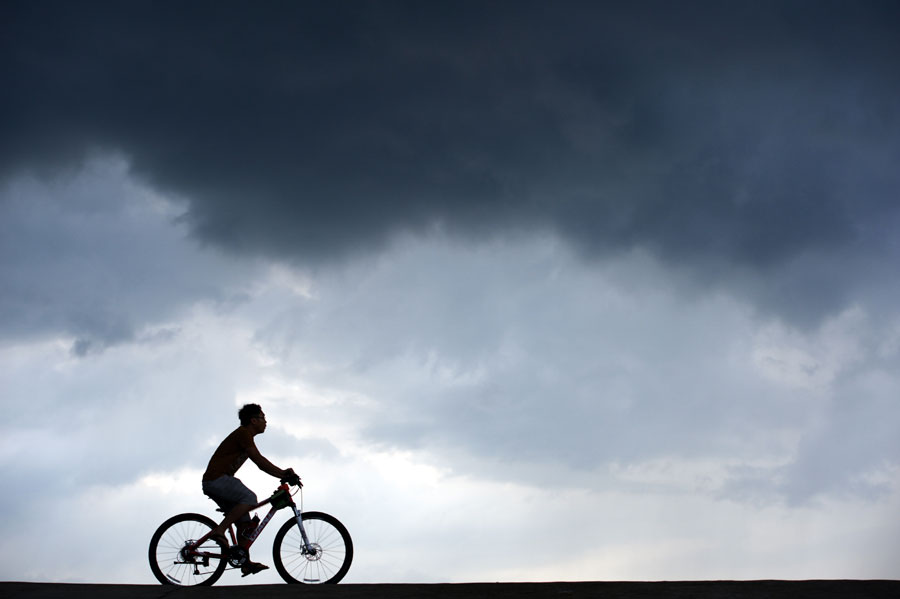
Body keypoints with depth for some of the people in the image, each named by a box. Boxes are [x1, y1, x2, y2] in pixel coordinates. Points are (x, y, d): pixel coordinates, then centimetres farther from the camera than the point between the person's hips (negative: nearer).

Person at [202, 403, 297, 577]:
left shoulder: (245, 436, 21)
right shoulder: (243, 433, -11)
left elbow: (261, 464, 18)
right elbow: (258, 460, -19)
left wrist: (283, 474, 6)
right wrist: (283, 473, -16)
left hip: (216, 481, 10)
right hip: (217, 479, -10)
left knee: (244, 522, 5)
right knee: (250, 498, -26)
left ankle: (246, 563, 4)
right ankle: (219, 530, -23)